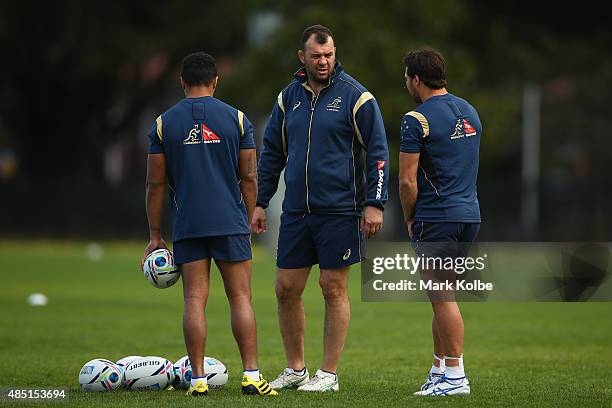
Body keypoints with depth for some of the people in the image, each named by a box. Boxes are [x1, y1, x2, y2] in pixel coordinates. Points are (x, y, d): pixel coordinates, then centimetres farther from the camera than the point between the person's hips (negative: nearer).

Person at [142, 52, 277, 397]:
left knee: (195, 300, 1)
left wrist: (156, 235, 8)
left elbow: (156, 184, 2)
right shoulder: (236, 119, 2)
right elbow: (249, 178, 2)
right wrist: (247, 222, 13)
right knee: (241, 297, 3)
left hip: (187, 227, 1)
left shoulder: (164, 123, 2)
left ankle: (198, 379, -2)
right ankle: (252, 375, -4)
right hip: (231, 224, 0)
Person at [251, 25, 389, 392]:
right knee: (287, 289, 5)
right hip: (295, 211, 5)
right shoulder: (289, 97, 9)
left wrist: (374, 204, -11)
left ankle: (329, 374, 7)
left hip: (339, 211, -5)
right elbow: (272, 153, 17)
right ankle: (295, 369, 18)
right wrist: (260, 203, 13)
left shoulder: (355, 96, -5)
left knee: (334, 289, -1)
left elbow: (378, 152, -5)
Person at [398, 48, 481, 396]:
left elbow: (408, 180, -15)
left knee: (443, 298, -5)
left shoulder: (417, 120, -12)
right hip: (470, 215, 8)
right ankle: (439, 371, 18)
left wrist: (410, 220, 1)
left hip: (437, 220, -8)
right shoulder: (469, 112, 14)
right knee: (442, 297, 15)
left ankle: (455, 376, -6)